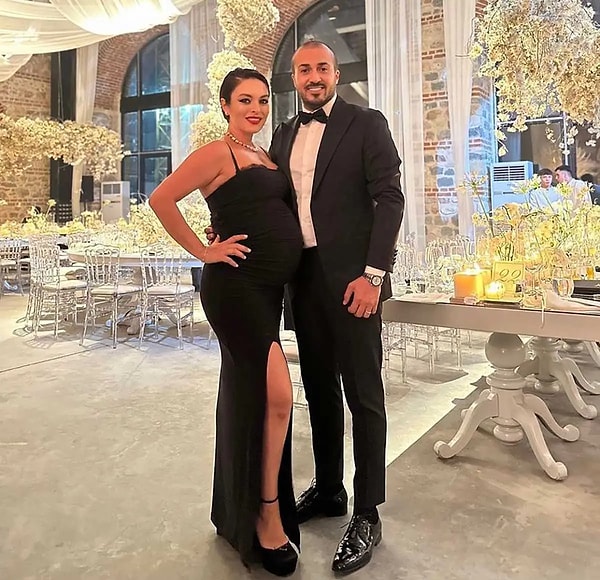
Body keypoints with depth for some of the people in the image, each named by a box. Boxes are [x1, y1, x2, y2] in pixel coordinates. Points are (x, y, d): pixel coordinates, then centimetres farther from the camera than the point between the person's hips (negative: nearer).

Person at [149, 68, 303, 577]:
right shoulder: (217, 153, -6)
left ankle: (237, 507, 29)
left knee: (248, 391, 14)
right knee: (277, 393, -15)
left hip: (269, 288, 9)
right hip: (235, 285, -8)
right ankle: (268, 511, 4)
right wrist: (204, 252, -11)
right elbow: (161, 199, -13)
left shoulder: (264, 157, 18)